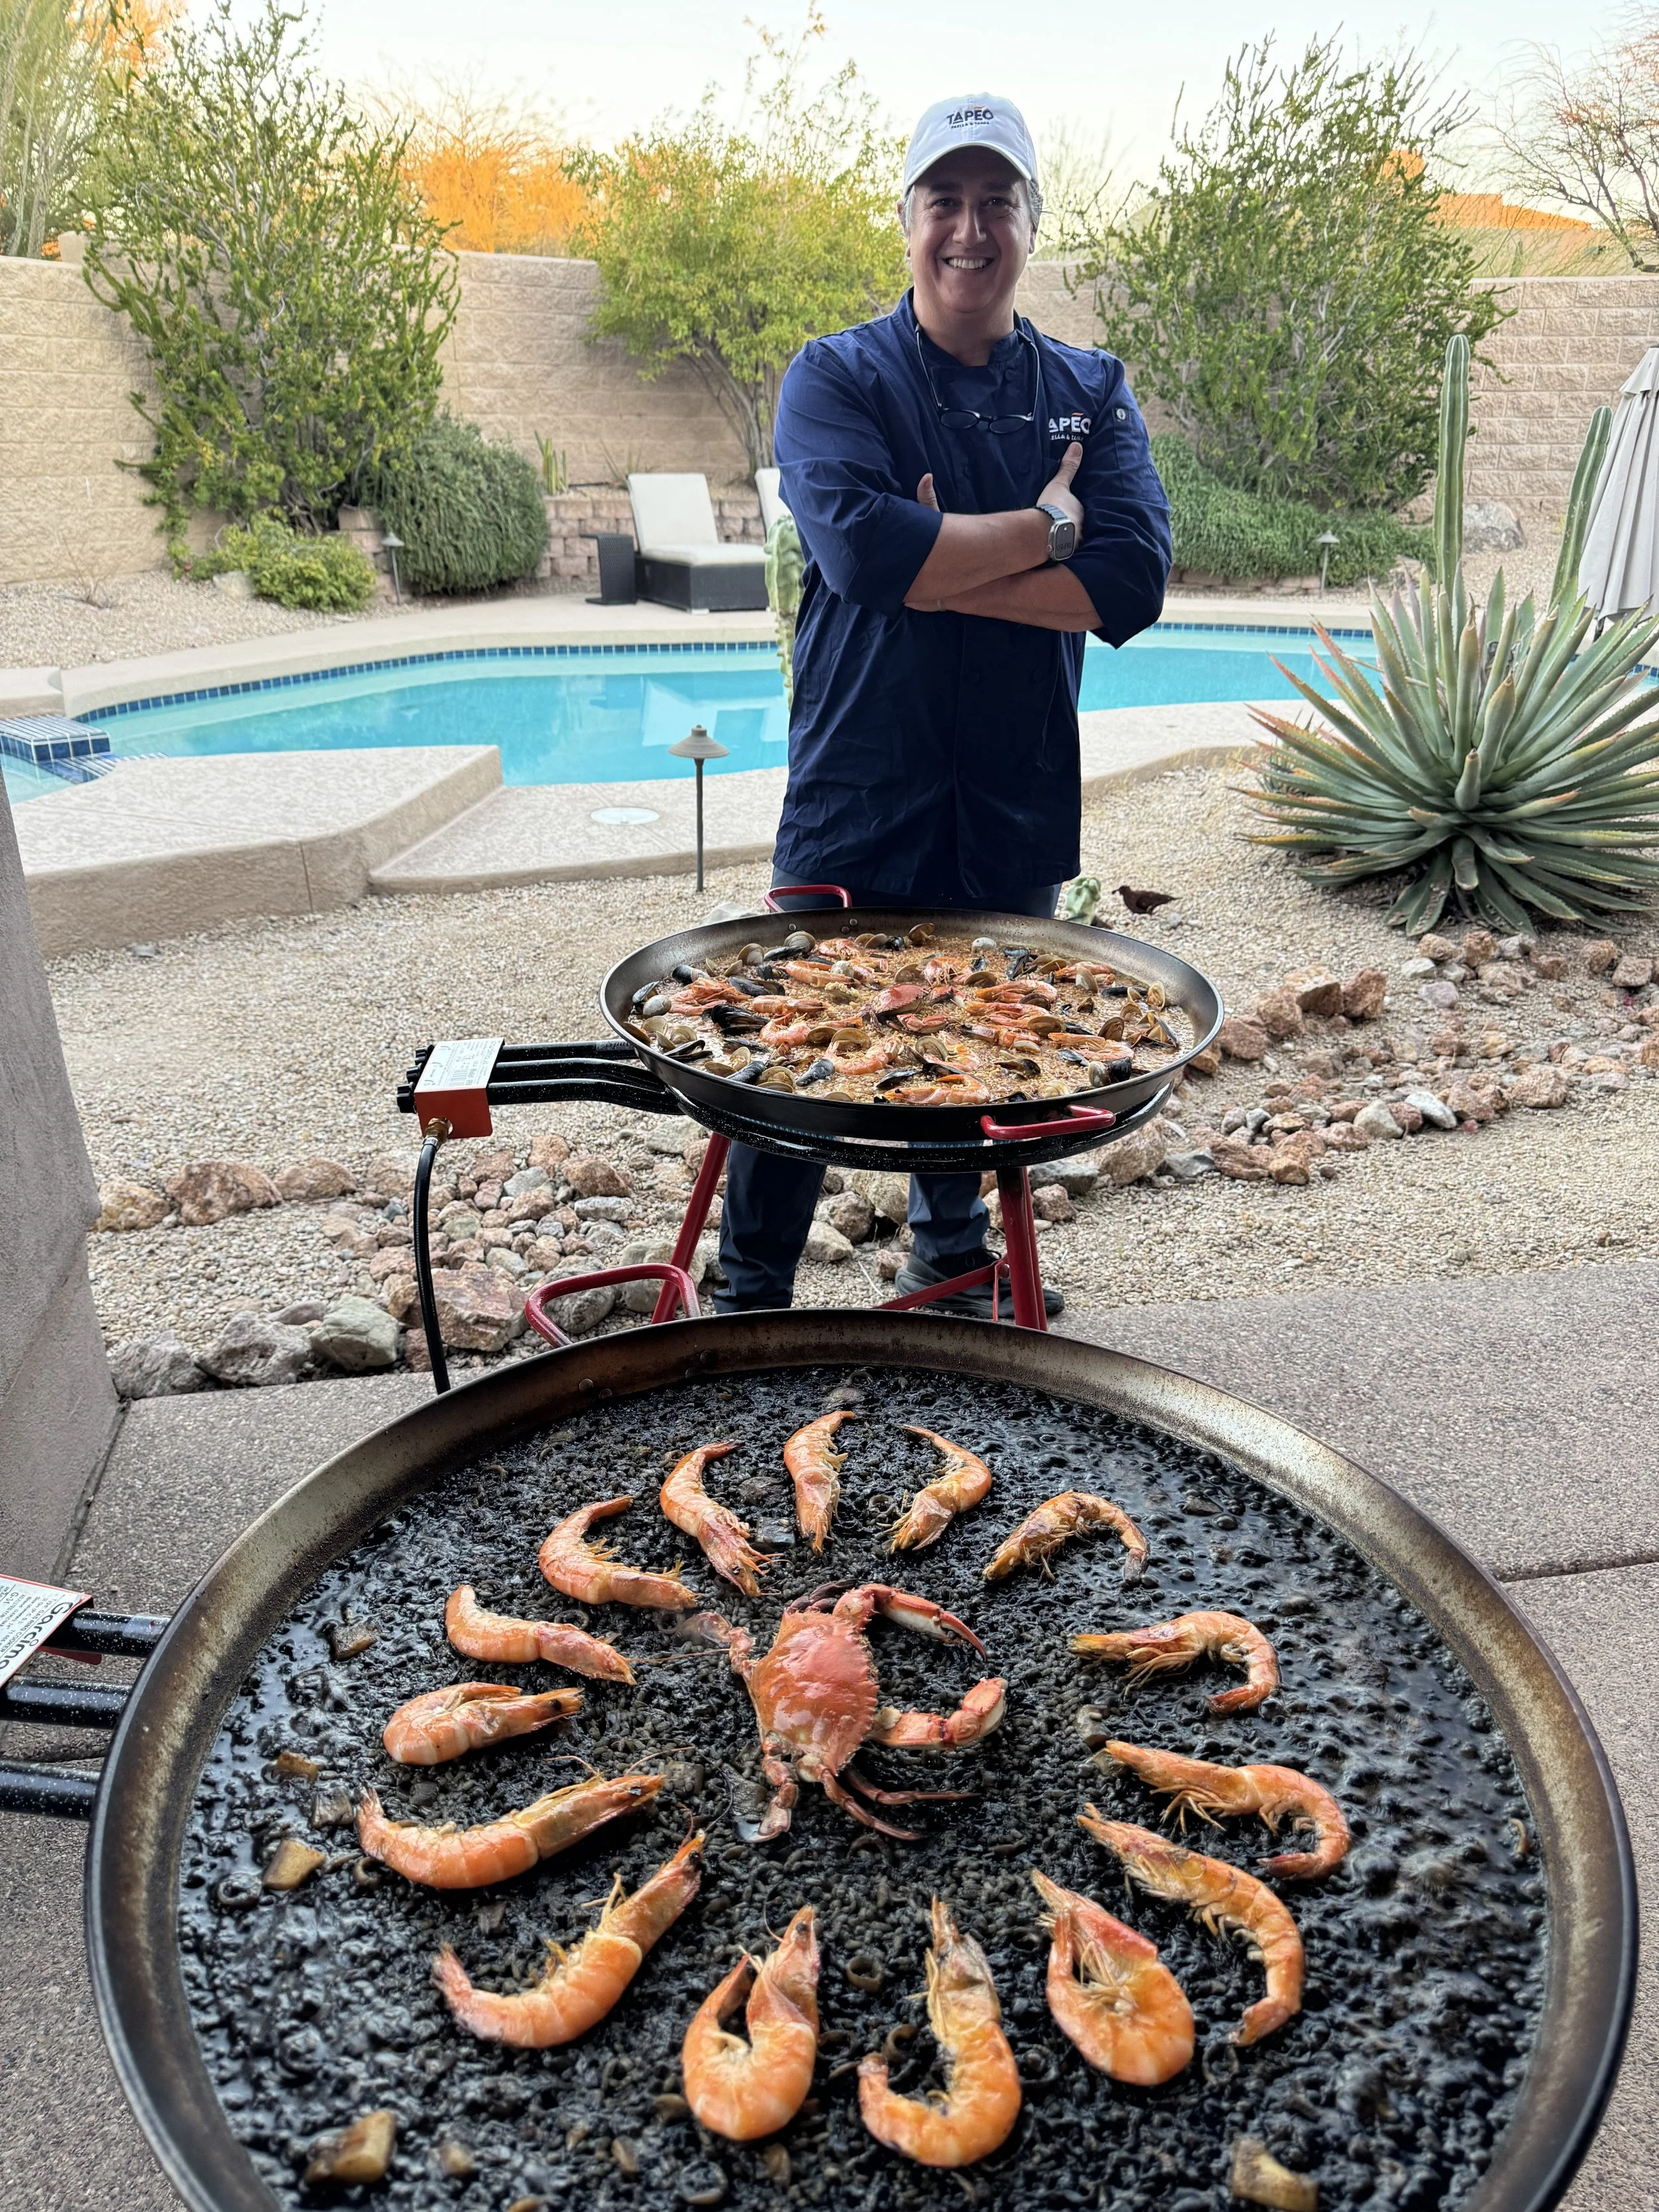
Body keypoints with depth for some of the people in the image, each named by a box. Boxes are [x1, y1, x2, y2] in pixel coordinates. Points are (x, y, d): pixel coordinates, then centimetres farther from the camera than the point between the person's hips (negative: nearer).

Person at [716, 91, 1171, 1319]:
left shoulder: (1090, 392, 8)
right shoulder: (837, 377, -1)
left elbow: (1131, 582, -9)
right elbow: (862, 548, -21)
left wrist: (937, 564, -16)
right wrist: (1044, 528, -11)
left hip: (1016, 807, 4)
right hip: (857, 801, -3)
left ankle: (955, 1260, 41)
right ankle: (750, 1303, 22)